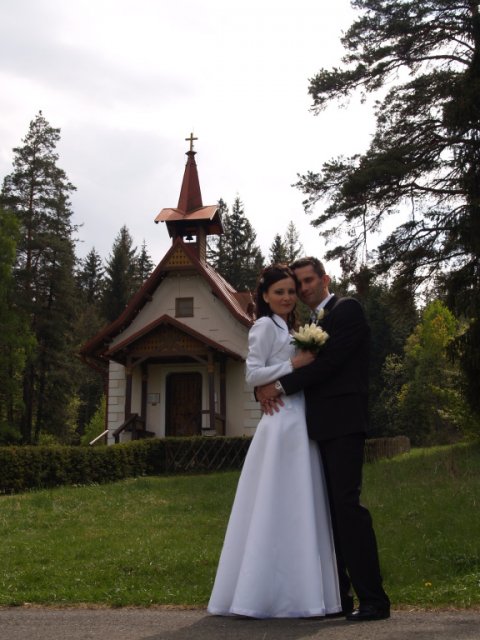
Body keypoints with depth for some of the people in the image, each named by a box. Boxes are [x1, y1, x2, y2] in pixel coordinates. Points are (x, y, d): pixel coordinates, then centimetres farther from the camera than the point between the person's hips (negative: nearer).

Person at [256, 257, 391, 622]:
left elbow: (329, 361, -13)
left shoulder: (347, 309, -1)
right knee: (328, 509, 6)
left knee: (346, 503, -14)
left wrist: (281, 385, -11)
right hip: (320, 427, 8)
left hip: (343, 423, -8)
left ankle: (373, 598, -9)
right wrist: (265, 388, -4)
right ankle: (338, 596, 11)